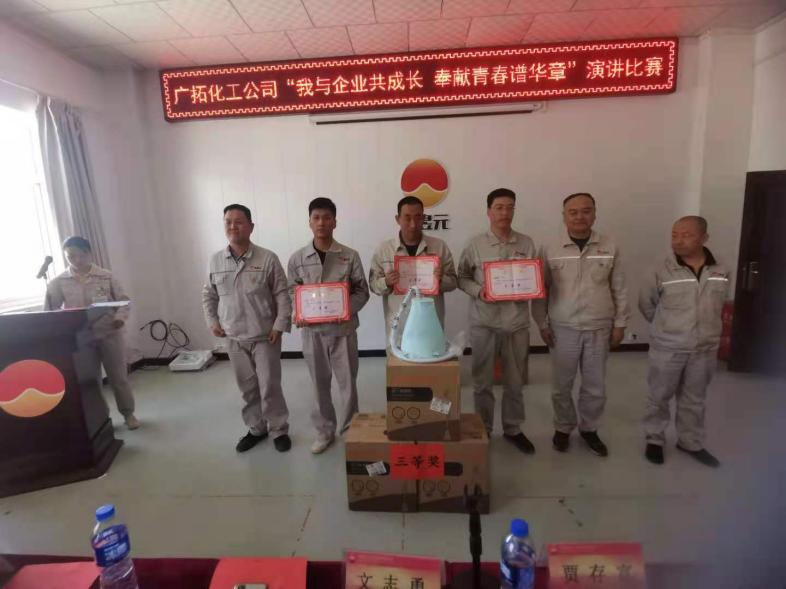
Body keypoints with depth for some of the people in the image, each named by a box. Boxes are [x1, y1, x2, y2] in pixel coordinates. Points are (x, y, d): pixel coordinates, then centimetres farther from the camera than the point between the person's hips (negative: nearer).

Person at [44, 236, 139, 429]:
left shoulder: (106, 277, -3)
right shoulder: (59, 283, 0)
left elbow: (124, 300, -1)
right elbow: (50, 311, 6)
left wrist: (120, 318, -18)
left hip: (109, 333, -1)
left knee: (118, 376, 6)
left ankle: (128, 413, 22)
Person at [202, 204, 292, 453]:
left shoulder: (268, 258, -10)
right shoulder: (215, 260, 2)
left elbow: (282, 295, -7)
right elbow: (209, 295, 14)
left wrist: (280, 325, -12)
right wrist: (212, 322, 6)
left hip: (264, 336, -3)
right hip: (234, 337, 4)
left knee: (269, 386, 3)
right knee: (247, 387, 15)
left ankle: (279, 430, 22)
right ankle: (256, 428, 33)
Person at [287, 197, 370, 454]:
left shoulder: (350, 256, -3)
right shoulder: (297, 259, 1)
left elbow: (362, 291, 0)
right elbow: (291, 293, 6)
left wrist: (350, 308, -19)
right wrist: (298, 314, -12)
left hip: (343, 328, -1)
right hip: (312, 330, 1)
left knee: (348, 382, 9)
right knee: (319, 383, 14)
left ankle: (349, 429, 31)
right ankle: (324, 431, 32)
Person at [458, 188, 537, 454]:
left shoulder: (526, 243, 4)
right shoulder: (475, 244, -2)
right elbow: (462, 278, 2)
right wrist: (478, 291, -15)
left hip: (517, 321, 2)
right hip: (484, 322, -2)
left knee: (515, 381, 14)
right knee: (482, 381, 10)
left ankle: (513, 429, 32)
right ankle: (483, 429, 28)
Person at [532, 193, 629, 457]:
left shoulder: (609, 247, 0)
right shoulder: (549, 249, -5)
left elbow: (619, 288, 5)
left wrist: (620, 323, 4)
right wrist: (543, 324, -3)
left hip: (599, 329, 2)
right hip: (563, 328, -1)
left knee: (595, 386, 13)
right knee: (561, 385, 10)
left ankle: (589, 429, 35)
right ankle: (563, 428, 31)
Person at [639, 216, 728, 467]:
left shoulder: (721, 272, -1)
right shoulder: (661, 272, -13)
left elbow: (718, 304, 14)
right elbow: (646, 305, -1)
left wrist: (708, 330, 13)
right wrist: (666, 327, 7)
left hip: (705, 349, 3)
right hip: (667, 348, -3)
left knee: (694, 399, 17)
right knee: (659, 397, 9)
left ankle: (691, 443, 34)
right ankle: (654, 439, 27)